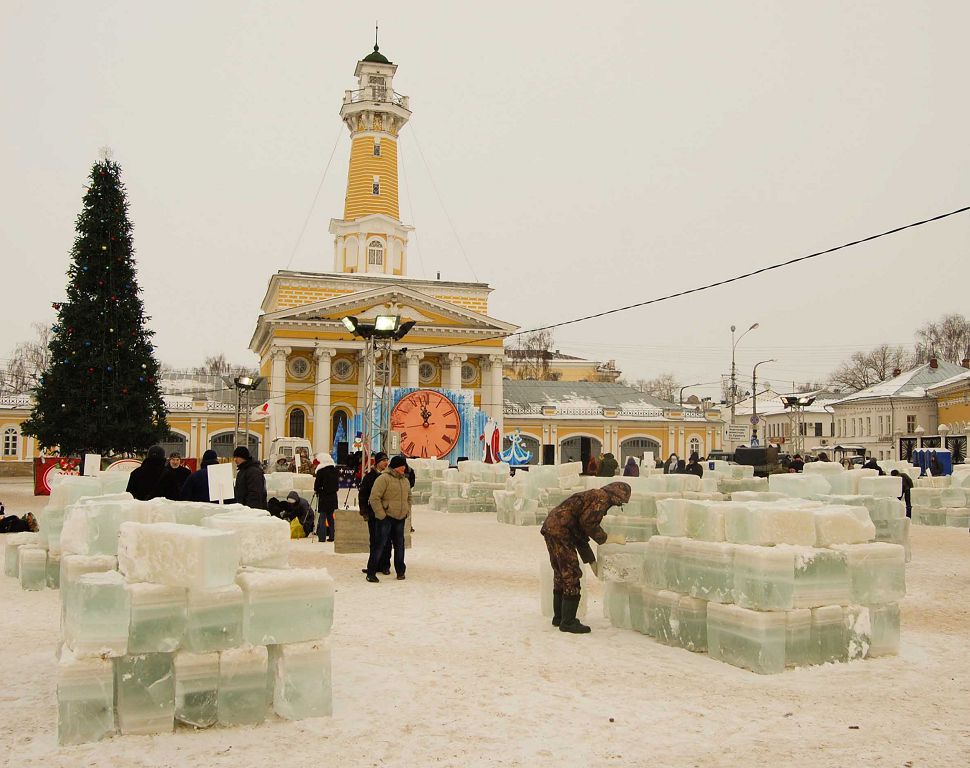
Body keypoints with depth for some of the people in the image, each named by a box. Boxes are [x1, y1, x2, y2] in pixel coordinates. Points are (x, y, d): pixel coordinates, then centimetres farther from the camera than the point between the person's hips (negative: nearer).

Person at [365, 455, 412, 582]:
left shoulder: (405, 480, 12)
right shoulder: (384, 478, -12)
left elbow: (409, 497, 28)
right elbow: (374, 498, -16)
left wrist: (407, 511, 15)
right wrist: (381, 514, -17)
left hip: (400, 518, 7)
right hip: (386, 518, -7)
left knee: (399, 544, 12)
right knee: (380, 544, -6)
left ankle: (400, 571, 23)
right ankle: (371, 573, 0)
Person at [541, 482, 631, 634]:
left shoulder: (593, 496, 23)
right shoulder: (602, 497, -7)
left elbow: (581, 534, 25)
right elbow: (588, 523, -16)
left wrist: (592, 561, 27)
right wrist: (610, 539, -4)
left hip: (551, 527, 10)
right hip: (560, 531, -10)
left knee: (561, 574, 19)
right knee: (572, 575, -3)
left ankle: (559, 617, 30)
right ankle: (568, 622, 3)